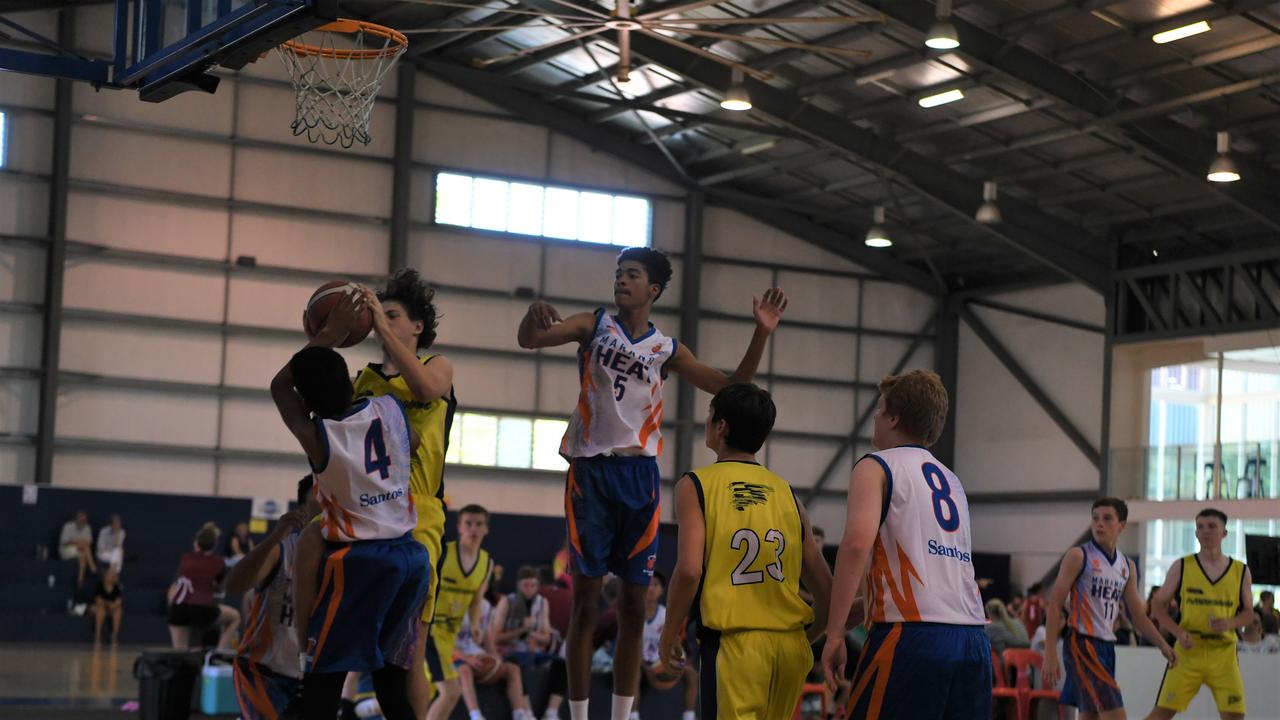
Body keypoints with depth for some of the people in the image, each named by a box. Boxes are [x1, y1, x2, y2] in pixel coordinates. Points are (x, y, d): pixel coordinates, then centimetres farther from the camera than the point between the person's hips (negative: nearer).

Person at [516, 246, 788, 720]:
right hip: (591, 468, -3)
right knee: (585, 598, -1)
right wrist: (534, 314, -31)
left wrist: (761, 334, 1)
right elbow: (529, 340, -7)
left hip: (638, 473, 3)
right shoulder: (594, 326, 5)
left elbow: (731, 388, 13)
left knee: (634, 604, 5)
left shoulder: (667, 350, 11)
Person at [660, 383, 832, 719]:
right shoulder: (785, 491, 13)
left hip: (734, 643, -5)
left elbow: (689, 570, -14)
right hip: (790, 643, 5)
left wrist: (668, 636, -2)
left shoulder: (696, 484, 0)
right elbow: (825, 588, 11)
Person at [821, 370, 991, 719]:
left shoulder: (876, 467, 2)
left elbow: (857, 542, -15)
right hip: (973, 640, 7)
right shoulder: (952, 481, 24)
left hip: (911, 637, -7)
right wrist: (869, 602, 33)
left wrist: (834, 634, -14)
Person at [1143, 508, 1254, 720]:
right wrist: (1178, 632, -12)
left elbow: (1248, 612, 12)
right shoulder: (1182, 567, 0)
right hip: (1188, 650, -1)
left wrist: (1230, 623, -11)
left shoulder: (1240, 571, 4)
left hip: (1223, 654, 1)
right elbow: (1158, 604, 4)